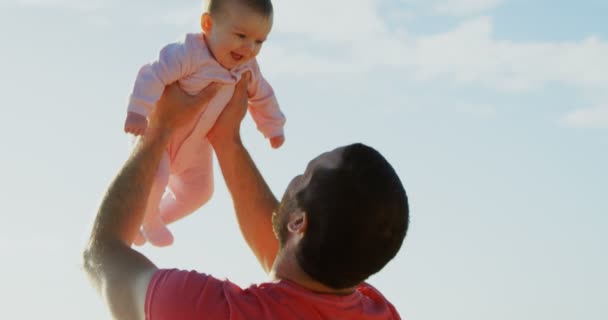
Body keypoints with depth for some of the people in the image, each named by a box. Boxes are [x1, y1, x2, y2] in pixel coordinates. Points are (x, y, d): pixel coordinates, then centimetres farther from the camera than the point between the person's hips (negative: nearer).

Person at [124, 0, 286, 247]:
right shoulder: (187, 53, -33)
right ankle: (148, 219, 7)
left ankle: (156, 219, 43)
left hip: (195, 144, 7)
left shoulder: (247, 68, -8)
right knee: (154, 179, -27)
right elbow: (154, 75, -41)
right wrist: (138, 112, -50)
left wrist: (273, 127, 21)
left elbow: (262, 97, 11)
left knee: (199, 192, 17)